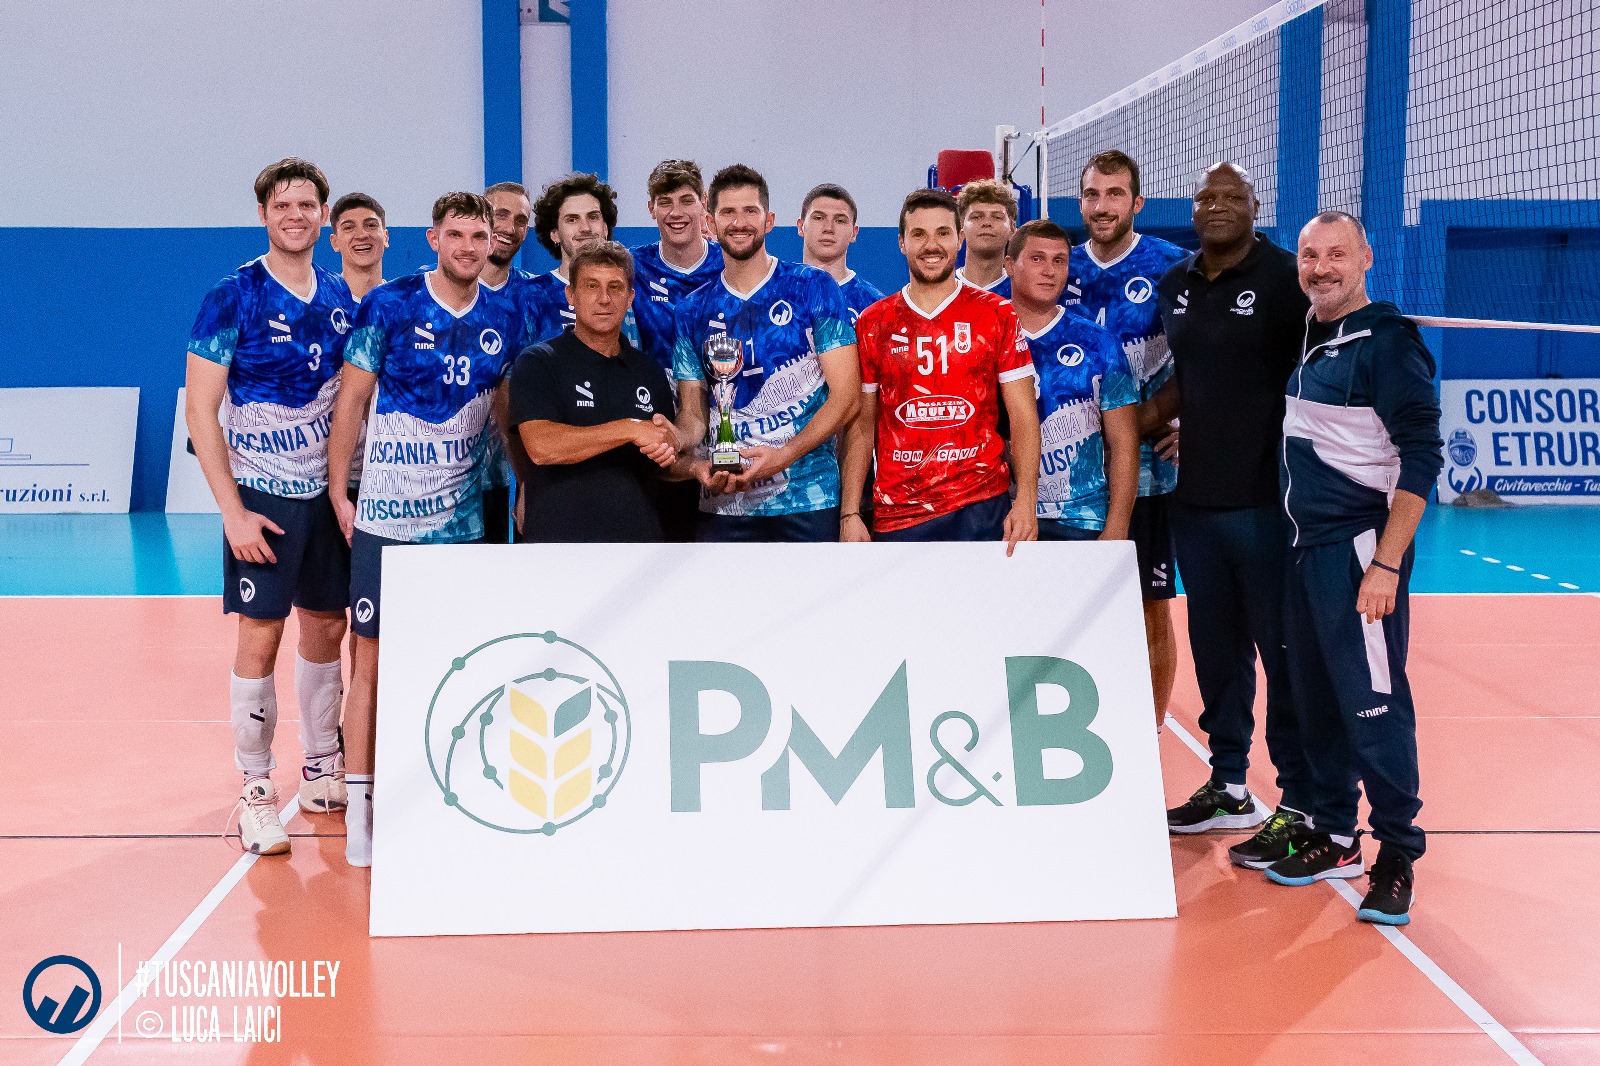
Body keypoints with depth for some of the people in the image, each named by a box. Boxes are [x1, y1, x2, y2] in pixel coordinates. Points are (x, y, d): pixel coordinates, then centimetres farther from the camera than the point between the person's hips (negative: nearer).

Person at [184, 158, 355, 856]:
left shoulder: (344, 300, 6)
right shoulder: (233, 298, -9)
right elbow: (200, 409, -10)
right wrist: (232, 510, -15)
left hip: (330, 493, 5)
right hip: (261, 497, -5)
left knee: (325, 630, 12)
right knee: (260, 638, -3)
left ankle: (321, 772, 26)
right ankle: (255, 792, 7)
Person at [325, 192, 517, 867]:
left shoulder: (503, 318, 5)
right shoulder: (387, 305, -6)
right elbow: (351, 401, -2)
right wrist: (339, 491, -4)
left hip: (463, 519, 4)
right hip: (384, 517, -3)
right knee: (372, 659, -1)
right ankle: (360, 810, 6)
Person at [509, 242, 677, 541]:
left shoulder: (649, 370, 12)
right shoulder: (537, 362, -3)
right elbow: (541, 447, -19)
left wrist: (668, 451, -7)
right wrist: (630, 430, -20)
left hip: (639, 532, 5)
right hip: (558, 534, -5)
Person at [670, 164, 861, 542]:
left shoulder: (814, 288, 0)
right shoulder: (694, 311, 10)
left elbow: (845, 395, -5)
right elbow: (692, 415, 10)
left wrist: (783, 455, -17)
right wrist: (690, 463, -13)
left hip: (808, 501, -3)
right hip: (723, 504, 3)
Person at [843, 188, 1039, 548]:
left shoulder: (996, 314, 3)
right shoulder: (873, 323, 7)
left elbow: (1023, 415, 1)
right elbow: (861, 425, 8)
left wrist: (1026, 502, -11)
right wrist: (850, 514, -1)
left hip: (981, 507, -1)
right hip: (895, 515, 1)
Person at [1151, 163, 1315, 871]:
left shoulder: (1284, 277, -8)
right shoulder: (1175, 285, 12)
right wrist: (1140, 419, 11)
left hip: (1265, 500, -7)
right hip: (1195, 499, 7)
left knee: (1284, 653, -1)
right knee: (1215, 647, 16)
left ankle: (1300, 807, 7)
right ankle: (1228, 788, 30)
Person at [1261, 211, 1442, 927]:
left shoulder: (1388, 340, -11)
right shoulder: (1309, 338, 13)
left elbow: (1422, 456, -15)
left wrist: (1387, 563, -20)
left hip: (1360, 549, -8)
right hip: (1306, 547, 8)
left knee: (1372, 705, -6)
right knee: (1316, 700, 12)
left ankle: (1396, 856, 5)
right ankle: (1334, 839, 23)